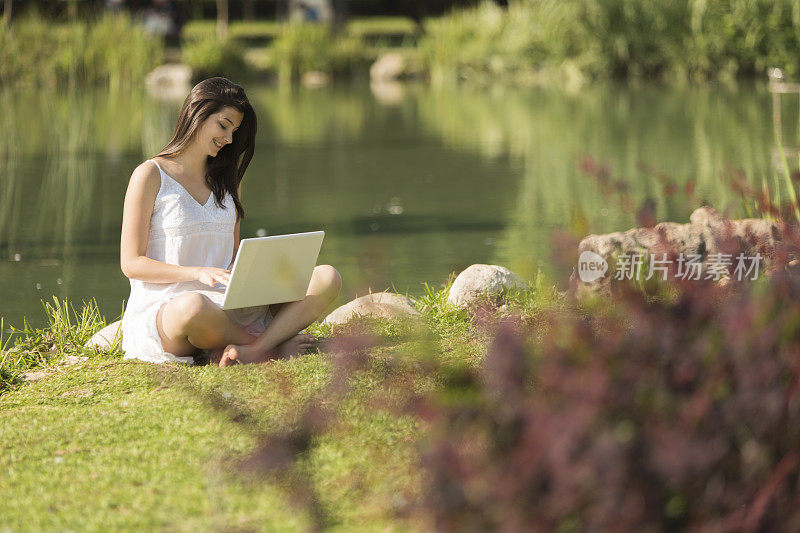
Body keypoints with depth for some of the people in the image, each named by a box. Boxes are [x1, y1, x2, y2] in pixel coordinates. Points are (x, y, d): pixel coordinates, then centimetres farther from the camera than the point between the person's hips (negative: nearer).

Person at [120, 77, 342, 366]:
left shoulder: (227, 179, 20)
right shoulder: (150, 176, 0)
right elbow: (131, 263, -5)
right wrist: (198, 273, -19)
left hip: (226, 304, 6)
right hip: (163, 307, -6)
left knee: (327, 278, -15)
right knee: (193, 306, -45)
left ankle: (251, 350, -34)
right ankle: (274, 342, -16)